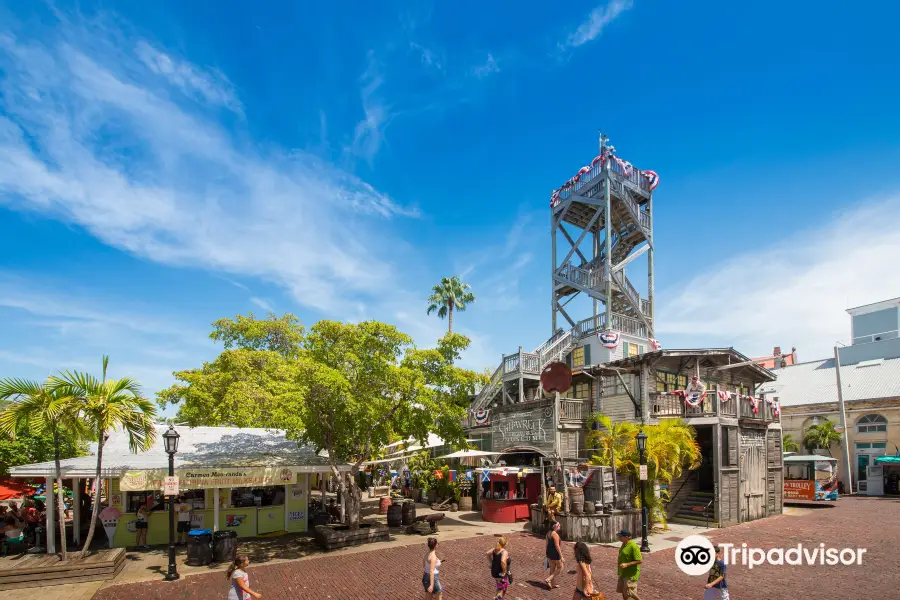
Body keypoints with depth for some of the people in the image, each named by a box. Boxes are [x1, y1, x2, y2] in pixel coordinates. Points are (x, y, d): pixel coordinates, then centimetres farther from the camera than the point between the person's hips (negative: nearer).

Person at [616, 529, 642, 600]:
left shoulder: (633, 546, -23)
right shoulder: (624, 544, 4)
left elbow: (640, 560, -24)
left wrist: (627, 564, -28)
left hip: (631, 574, -9)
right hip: (623, 573, 9)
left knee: (628, 592, -1)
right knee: (622, 590, 15)